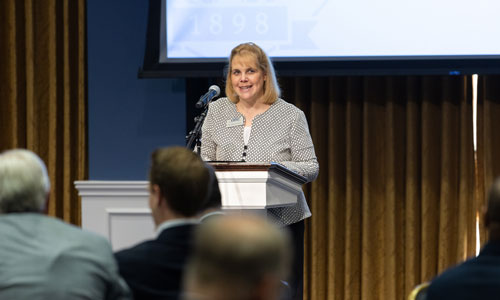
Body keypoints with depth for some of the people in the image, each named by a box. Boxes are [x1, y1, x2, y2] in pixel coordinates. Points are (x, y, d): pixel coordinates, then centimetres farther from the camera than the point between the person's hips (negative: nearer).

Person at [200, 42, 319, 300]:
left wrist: (278, 169, -19)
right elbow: (204, 158, 15)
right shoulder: (217, 110, 9)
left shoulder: (291, 116, 0)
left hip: (282, 219, -2)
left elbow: (311, 167, 0)